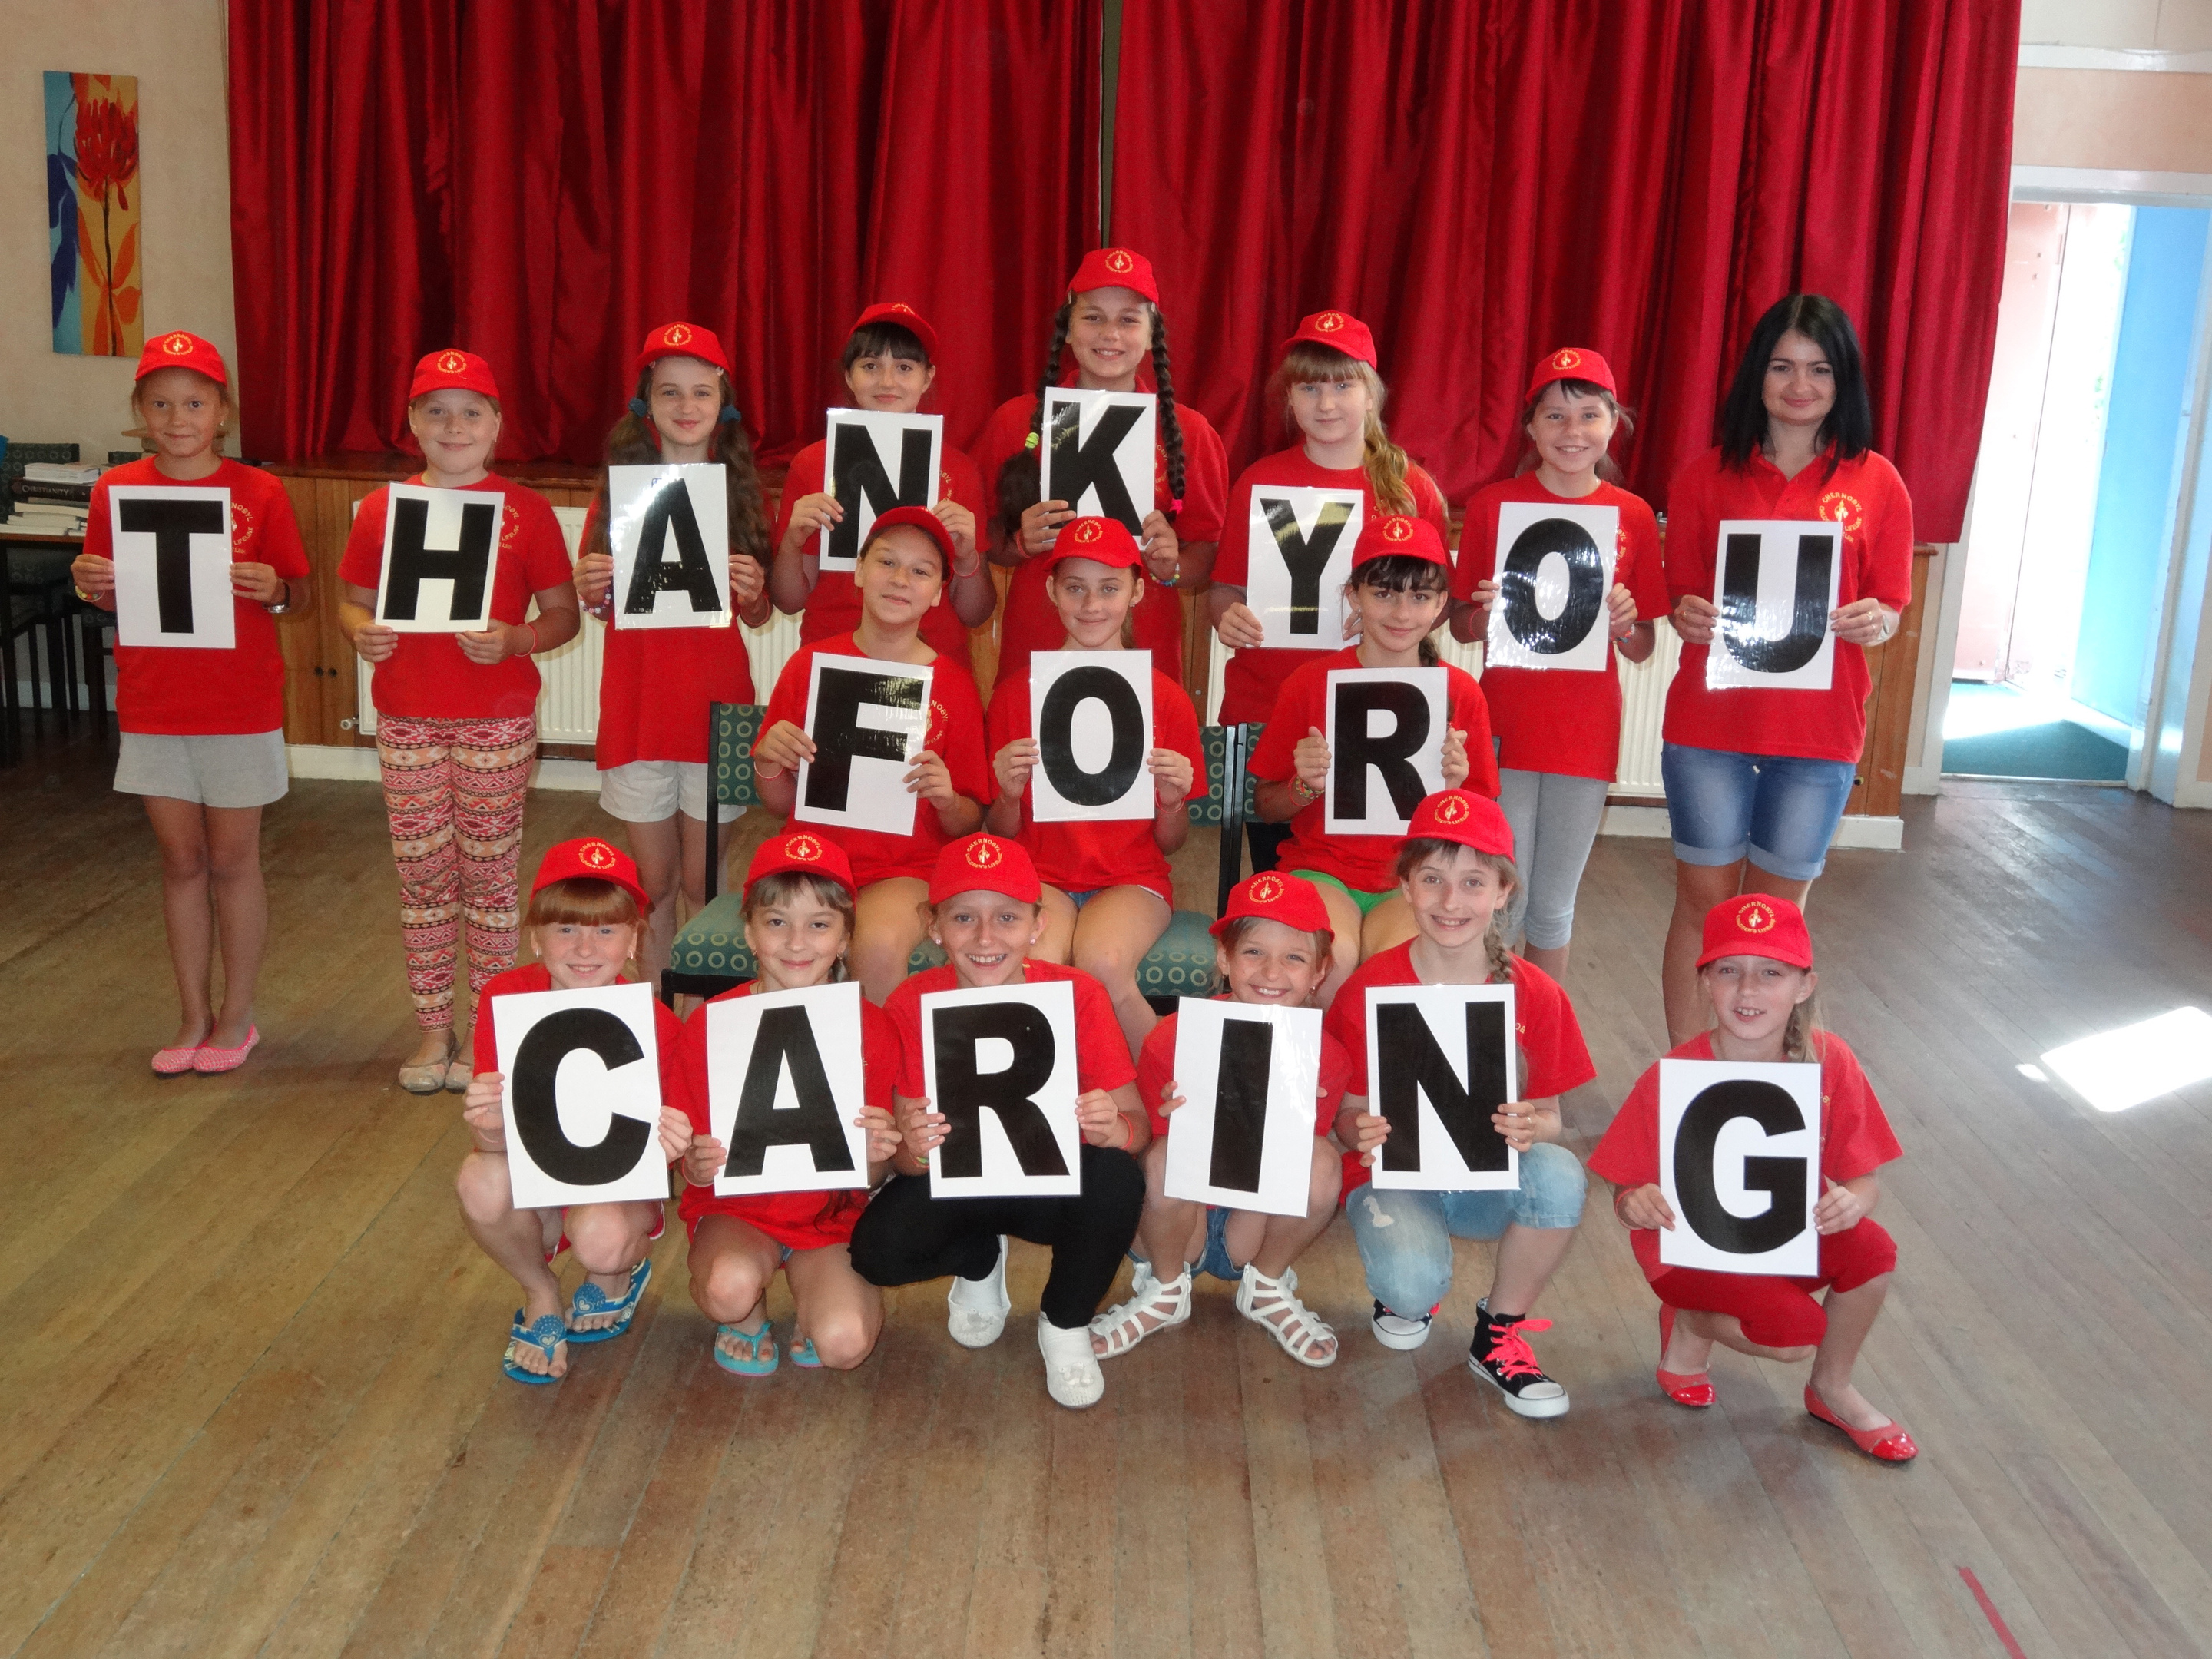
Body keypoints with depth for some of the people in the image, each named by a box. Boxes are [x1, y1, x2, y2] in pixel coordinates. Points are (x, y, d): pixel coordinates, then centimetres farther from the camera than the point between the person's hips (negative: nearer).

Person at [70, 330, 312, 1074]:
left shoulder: (259, 492, -6)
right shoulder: (116, 491, 1)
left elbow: (300, 595, -1)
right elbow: (107, 597, 10)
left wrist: (273, 590, -22)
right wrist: (89, 584, -11)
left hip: (240, 706, -3)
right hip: (152, 706, 3)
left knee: (233, 860, 7)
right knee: (181, 861, 12)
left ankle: (236, 1018, 21)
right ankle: (193, 1018, 23)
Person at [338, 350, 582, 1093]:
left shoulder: (526, 510, -1)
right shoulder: (382, 508, 6)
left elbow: (562, 614, -1)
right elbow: (353, 601, 13)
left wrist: (514, 639, -19)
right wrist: (361, 633, -9)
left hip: (498, 719, -2)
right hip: (407, 717, 3)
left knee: (490, 872, 4)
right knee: (421, 872, 8)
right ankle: (433, 1026, 20)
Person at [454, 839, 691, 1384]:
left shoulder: (653, 1024, -17)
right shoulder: (508, 1000, -14)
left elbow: (658, 1149, -10)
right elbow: (492, 1141, -15)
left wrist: (668, 1145, -34)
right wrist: (490, 1127, -39)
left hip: (620, 1187, -2)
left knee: (600, 1237, -34)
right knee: (481, 1181, -31)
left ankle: (620, 1275, 8)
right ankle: (540, 1293, 2)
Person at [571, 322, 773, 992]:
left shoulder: (741, 491, 2)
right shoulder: (620, 485, 3)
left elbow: (757, 617, 6)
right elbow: (595, 605, 10)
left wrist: (752, 593, -16)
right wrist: (590, 587, -13)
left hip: (717, 703, -1)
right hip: (637, 703, 1)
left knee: (702, 884, 5)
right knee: (654, 882, 9)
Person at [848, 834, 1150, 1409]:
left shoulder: (1077, 994, -18)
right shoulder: (913, 1005, -15)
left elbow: (1138, 1123, -15)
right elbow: (905, 1160, -13)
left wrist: (1113, 1129, -40)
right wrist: (913, 1149, -38)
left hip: (1055, 1180, -1)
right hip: (955, 1183, 1)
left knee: (1116, 1179, -33)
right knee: (877, 1249, -27)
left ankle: (1065, 1324, -1)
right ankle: (979, 1262, 12)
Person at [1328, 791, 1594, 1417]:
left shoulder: (1534, 994, -7)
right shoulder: (1368, 991, -11)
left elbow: (1548, 1117, 0)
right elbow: (1348, 1115, -4)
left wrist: (1530, 1127, -24)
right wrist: (1362, 1134, -28)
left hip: (1492, 1177, 2)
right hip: (1395, 1172, -2)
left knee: (1558, 1174, -32)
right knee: (1413, 1282, -34)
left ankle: (1499, 1335, -6)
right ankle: (1404, 1293, 9)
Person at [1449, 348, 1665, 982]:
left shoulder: (1633, 516, 2)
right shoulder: (1493, 504, -2)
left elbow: (1642, 651, 7)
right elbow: (1460, 626, 3)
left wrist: (1625, 624, -13)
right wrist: (1486, 612, -17)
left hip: (1585, 733, 2)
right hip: (1504, 725, -1)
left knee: (1553, 907, 12)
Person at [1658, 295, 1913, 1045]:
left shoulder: (1876, 483, 1)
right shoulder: (1706, 475, 1)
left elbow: (1888, 610, 6)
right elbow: (1681, 598, 6)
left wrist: (1872, 623, -17)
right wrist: (1687, 616, -17)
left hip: (1820, 729, 1)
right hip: (1710, 723, 0)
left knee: (1777, 910, 11)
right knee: (1703, 900, 7)